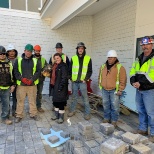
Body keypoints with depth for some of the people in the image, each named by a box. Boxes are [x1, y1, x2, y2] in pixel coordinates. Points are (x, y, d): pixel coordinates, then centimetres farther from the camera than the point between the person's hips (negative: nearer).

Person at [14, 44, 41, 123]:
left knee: (32, 100, 9)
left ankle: (33, 114, 25)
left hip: (32, 84, 0)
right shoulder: (18, 60, 4)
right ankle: (19, 115, 20)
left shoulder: (35, 61, 4)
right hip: (21, 84, 0)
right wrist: (21, 78, -13)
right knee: (20, 100, 7)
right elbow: (15, 71, 0)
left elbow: (38, 71, -1)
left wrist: (32, 80, -12)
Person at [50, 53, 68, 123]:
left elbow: (64, 77, -18)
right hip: (55, 86, 9)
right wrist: (52, 84, 13)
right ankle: (56, 115, 31)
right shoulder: (55, 65, 13)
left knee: (60, 101, -2)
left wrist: (61, 86, -22)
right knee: (55, 100, 16)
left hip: (60, 87, -9)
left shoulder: (63, 66, -13)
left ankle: (61, 117, 11)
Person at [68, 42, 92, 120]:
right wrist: (71, 78, 1)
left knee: (85, 98, 1)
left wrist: (86, 79, -7)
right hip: (74, 82, 2)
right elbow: (70, 69, 10)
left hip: (82, 82, -2)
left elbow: (90, 71, 2)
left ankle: (87, 113, 12)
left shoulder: (88, 58, -1)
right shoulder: (73, 58, 4)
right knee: (74, 97, 14)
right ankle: (72, 111, 28)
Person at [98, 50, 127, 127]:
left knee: (114, 106, 1)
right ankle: (106, 118, 29)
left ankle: (114, 120, 17)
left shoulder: (120, 67, -9)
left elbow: (122, 80, -9)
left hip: (114, 91, -5)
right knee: (106, 105, 14)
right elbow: (100, 77, 17)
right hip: (104, 90, 5)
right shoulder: (103, 66, 7)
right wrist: (101, 85, 11)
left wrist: (120, 90, -12)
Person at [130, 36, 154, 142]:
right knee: (141, 110, 16)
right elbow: (133, 71, 9)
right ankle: (143, 129, 31)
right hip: (139, 90, 7)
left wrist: (140, 83, -23)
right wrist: (133, 81, -9)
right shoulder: (139, 58, 13)